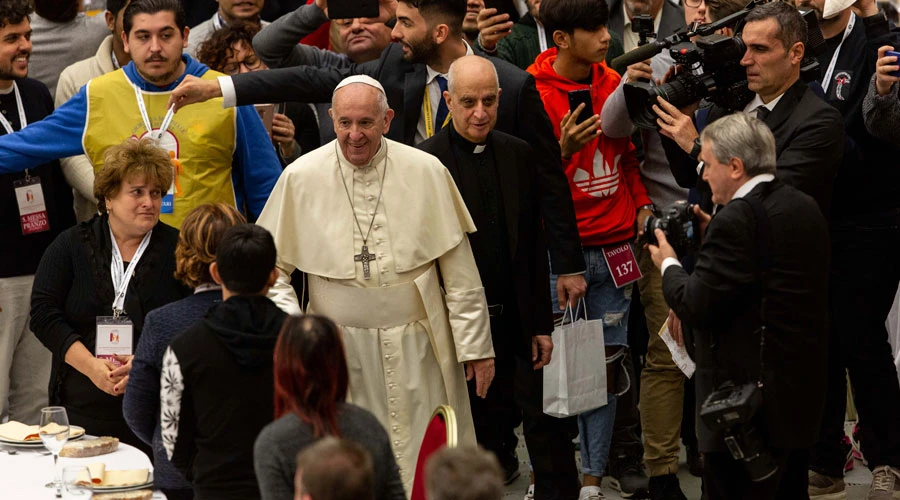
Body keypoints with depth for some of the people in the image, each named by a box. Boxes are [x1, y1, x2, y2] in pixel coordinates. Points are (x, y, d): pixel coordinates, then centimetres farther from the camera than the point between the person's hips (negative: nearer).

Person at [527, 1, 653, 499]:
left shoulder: (613, 83, 9)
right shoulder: (532, 91, -8)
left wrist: (642, 202, 9)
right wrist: (564, 150, -21)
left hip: (614, 245, 5)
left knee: (606, 364, 5)